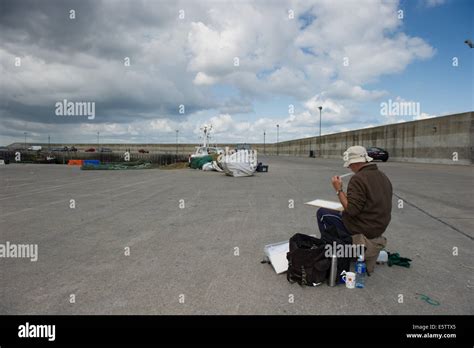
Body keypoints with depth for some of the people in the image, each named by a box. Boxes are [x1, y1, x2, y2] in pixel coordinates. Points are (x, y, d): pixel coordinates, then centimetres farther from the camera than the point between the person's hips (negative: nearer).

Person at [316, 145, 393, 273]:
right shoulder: (384, 177, 6)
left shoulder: (358, 178, -22)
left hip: (361, 229, -9)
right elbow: (375, 205, 13)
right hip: (379, 228, 9)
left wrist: (339, 190, -17)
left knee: (322, 213, 3)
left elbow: (351, 210, -26)